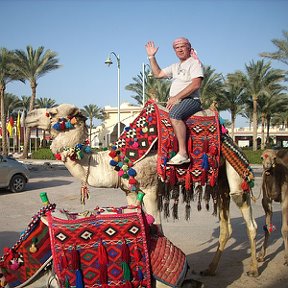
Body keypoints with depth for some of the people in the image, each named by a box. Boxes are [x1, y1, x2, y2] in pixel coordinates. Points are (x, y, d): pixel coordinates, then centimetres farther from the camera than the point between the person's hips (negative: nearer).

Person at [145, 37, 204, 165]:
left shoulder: (194, 63, 1)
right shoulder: (175, 67, 26)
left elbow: (196, 84, -14)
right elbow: (158, 73, 29)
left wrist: (176, 97, -19)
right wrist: (151, 57, 21)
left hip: (191, 100, -9)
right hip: (174, 102, 9)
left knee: (174, 114, -37)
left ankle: (183, 153, -41)